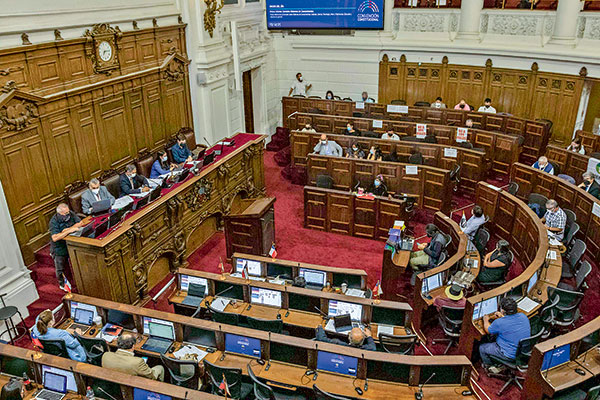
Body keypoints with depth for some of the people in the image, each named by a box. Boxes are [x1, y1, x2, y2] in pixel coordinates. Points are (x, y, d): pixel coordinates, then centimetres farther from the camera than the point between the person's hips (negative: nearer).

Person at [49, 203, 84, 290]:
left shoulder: (71, 214, -10)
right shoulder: (54, 222, -25)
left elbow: (80, 223, -13)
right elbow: (55, 238, -35)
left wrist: (67, 229, -24)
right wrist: (69, 231, -40)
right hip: (59, 248, -4)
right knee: (60, 268, 10)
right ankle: (62, 284, 35)